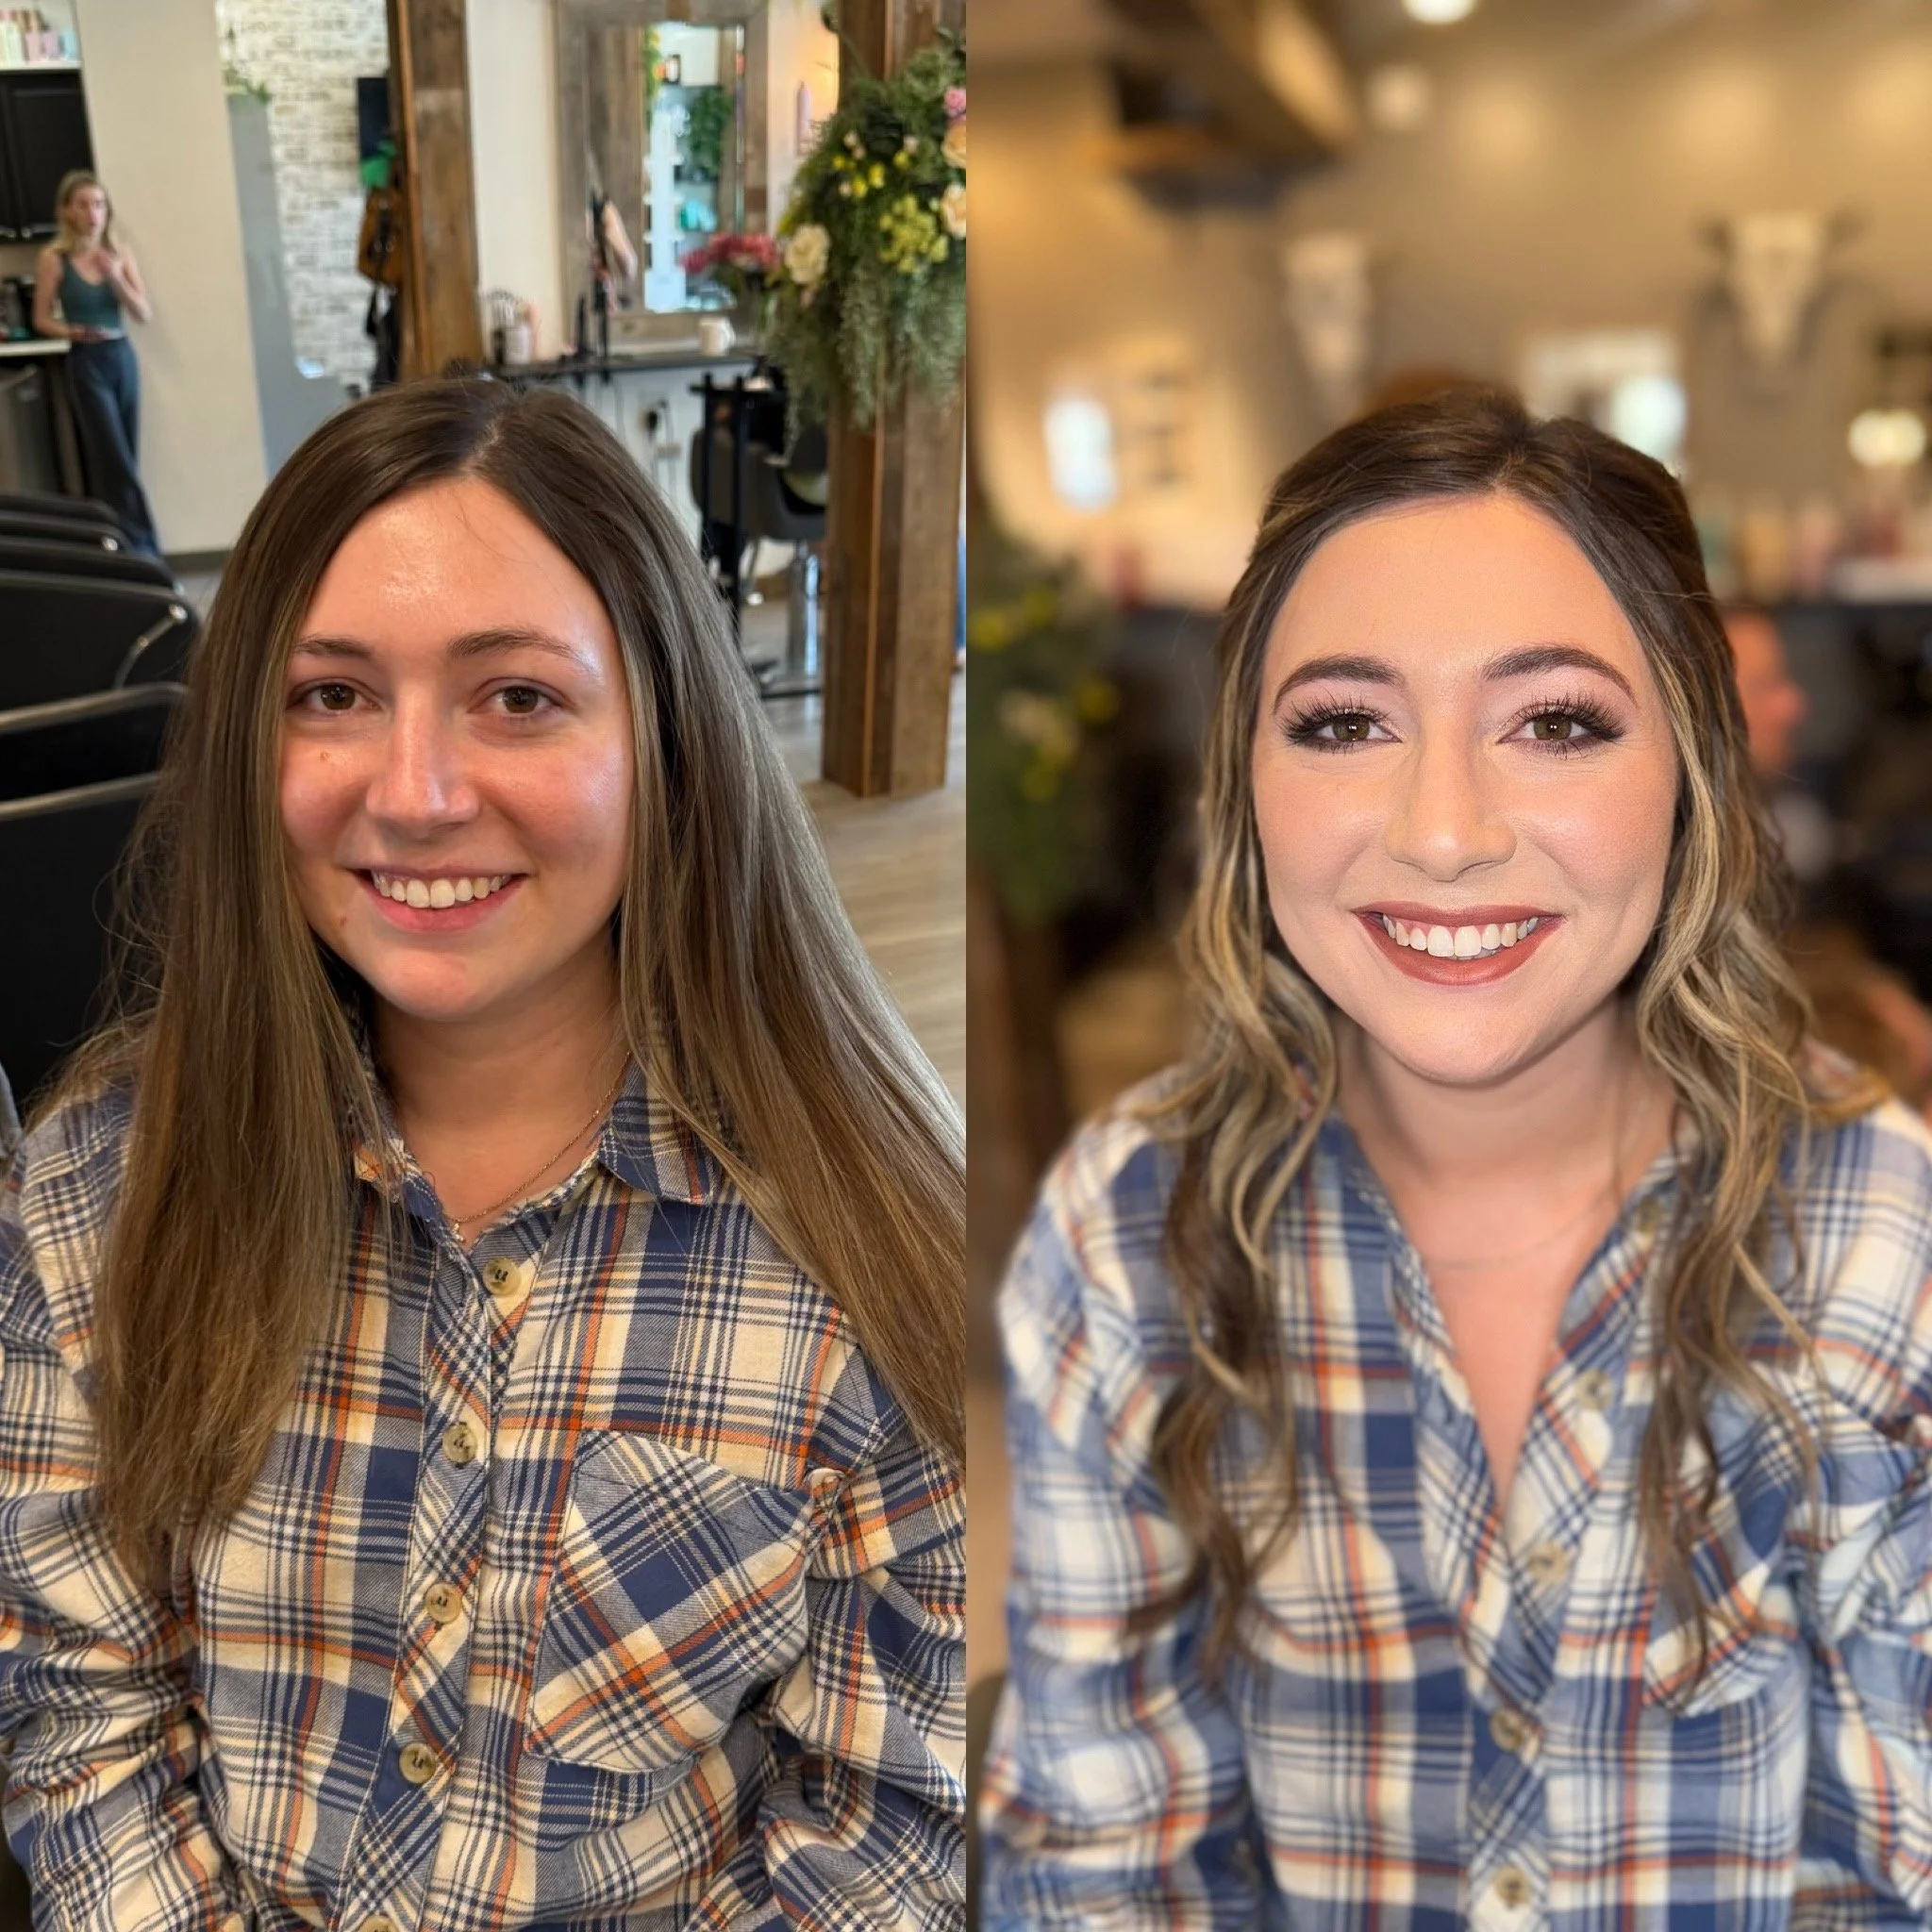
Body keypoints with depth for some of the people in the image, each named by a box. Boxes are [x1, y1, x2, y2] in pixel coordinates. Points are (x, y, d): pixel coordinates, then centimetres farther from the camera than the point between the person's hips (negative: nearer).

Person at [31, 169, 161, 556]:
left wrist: (115, 277, -14)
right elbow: (42, 319, 0)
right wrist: (72, 331, -20)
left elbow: (145, 314, -1)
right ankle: (142, 548, -4)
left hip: (123, 357, 4)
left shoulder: (120, 254, 4)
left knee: (126, 459, 8)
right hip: (86, 364, -4)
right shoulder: (54, 258, -5)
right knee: (115, 461, -6)